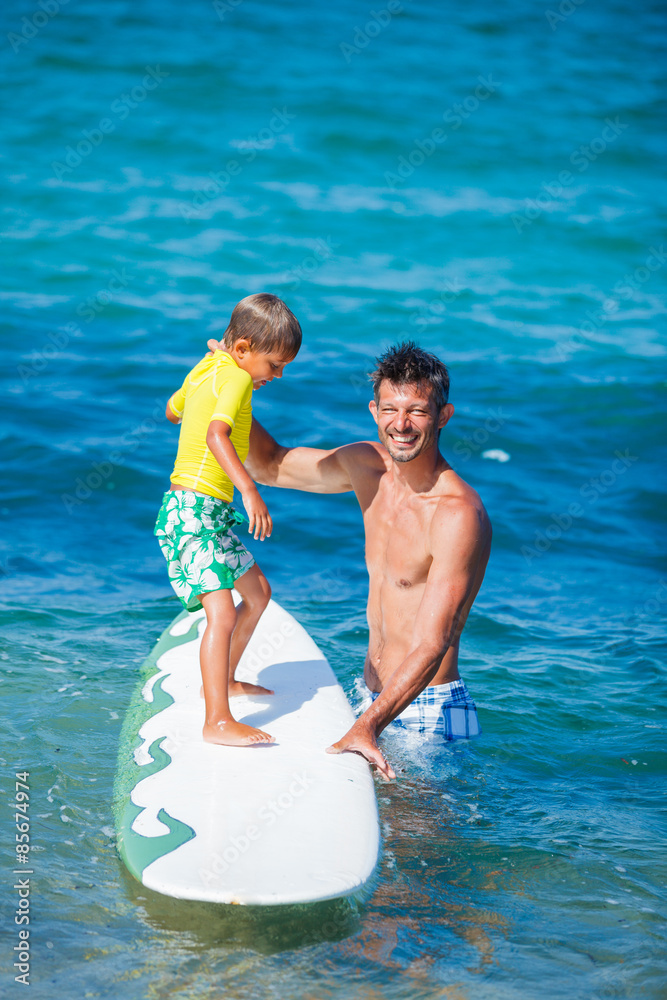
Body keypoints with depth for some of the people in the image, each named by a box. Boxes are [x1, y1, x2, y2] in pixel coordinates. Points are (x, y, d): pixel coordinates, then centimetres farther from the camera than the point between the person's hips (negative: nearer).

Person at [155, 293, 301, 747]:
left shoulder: (207, 368, 13)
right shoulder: (236, 377, -16)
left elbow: (172, 411, 31)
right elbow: (216, 435, -34)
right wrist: (250, 491, -42)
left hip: (209, 512, 10)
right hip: (196, 509, -10)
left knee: (258, 593, 23)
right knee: (222, 612, -20)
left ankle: (225, 681, 39)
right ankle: (218, 721, -26)